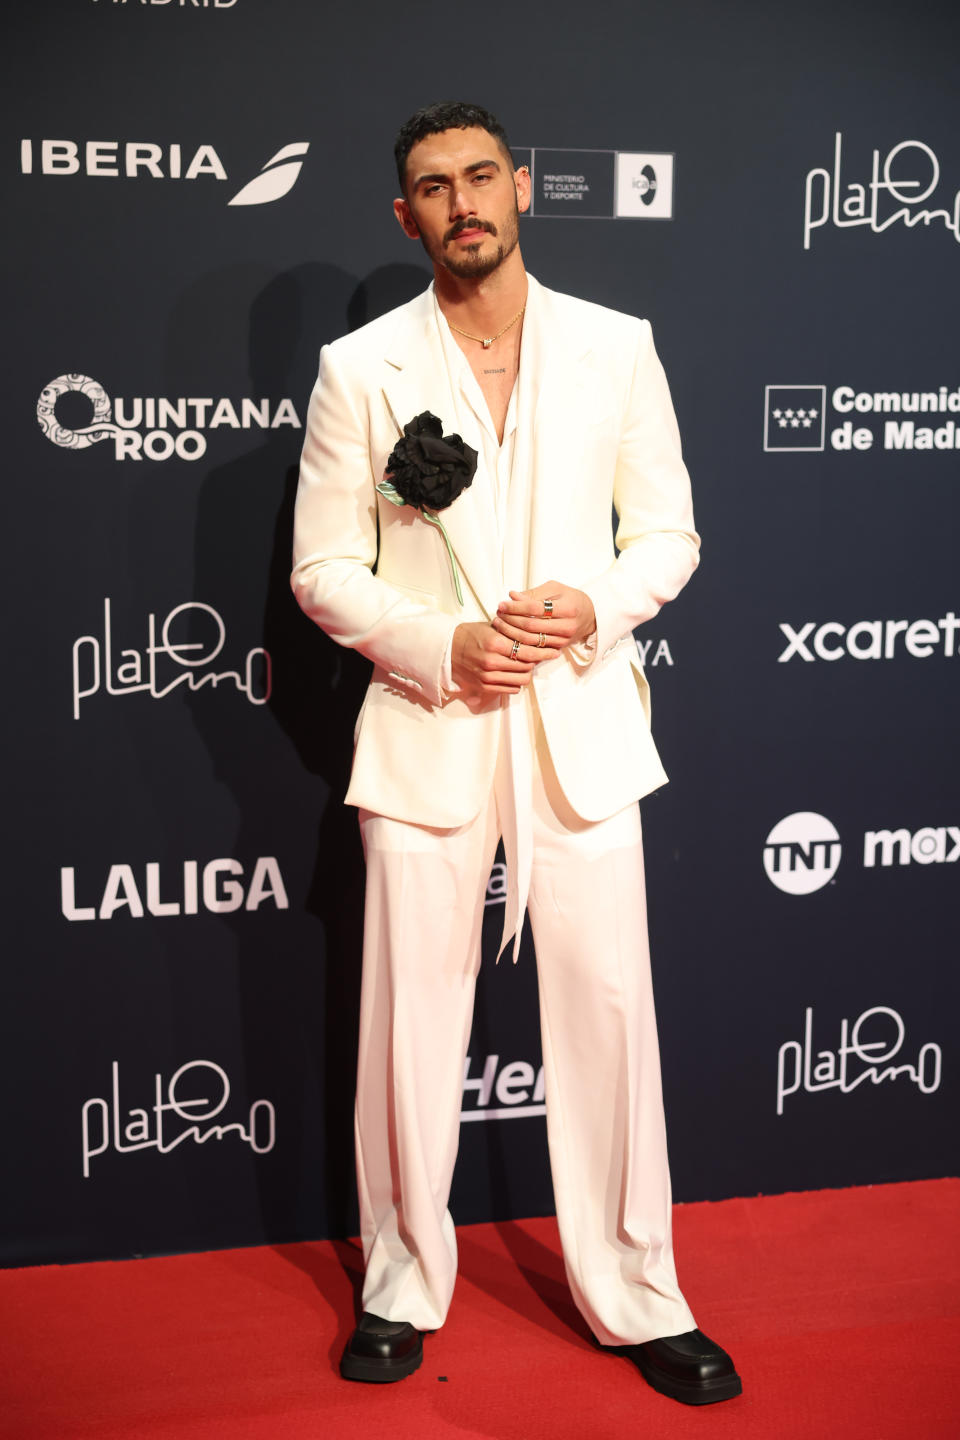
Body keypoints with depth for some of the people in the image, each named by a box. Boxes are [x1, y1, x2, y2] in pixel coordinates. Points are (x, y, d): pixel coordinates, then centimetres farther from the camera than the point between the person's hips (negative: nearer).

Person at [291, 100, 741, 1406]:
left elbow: (669, 534, 7)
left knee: (608, 1013, 6)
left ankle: (637, 1297, 24)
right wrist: (441, 648, -14)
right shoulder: (359, 368, 2)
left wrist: (597, 605, -13)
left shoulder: (617, 348, 4)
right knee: (412, 1020, 8)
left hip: (581, 725, 1)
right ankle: (404, 1281, 29)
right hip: (427, 734, 0)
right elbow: (323, 569, 1)